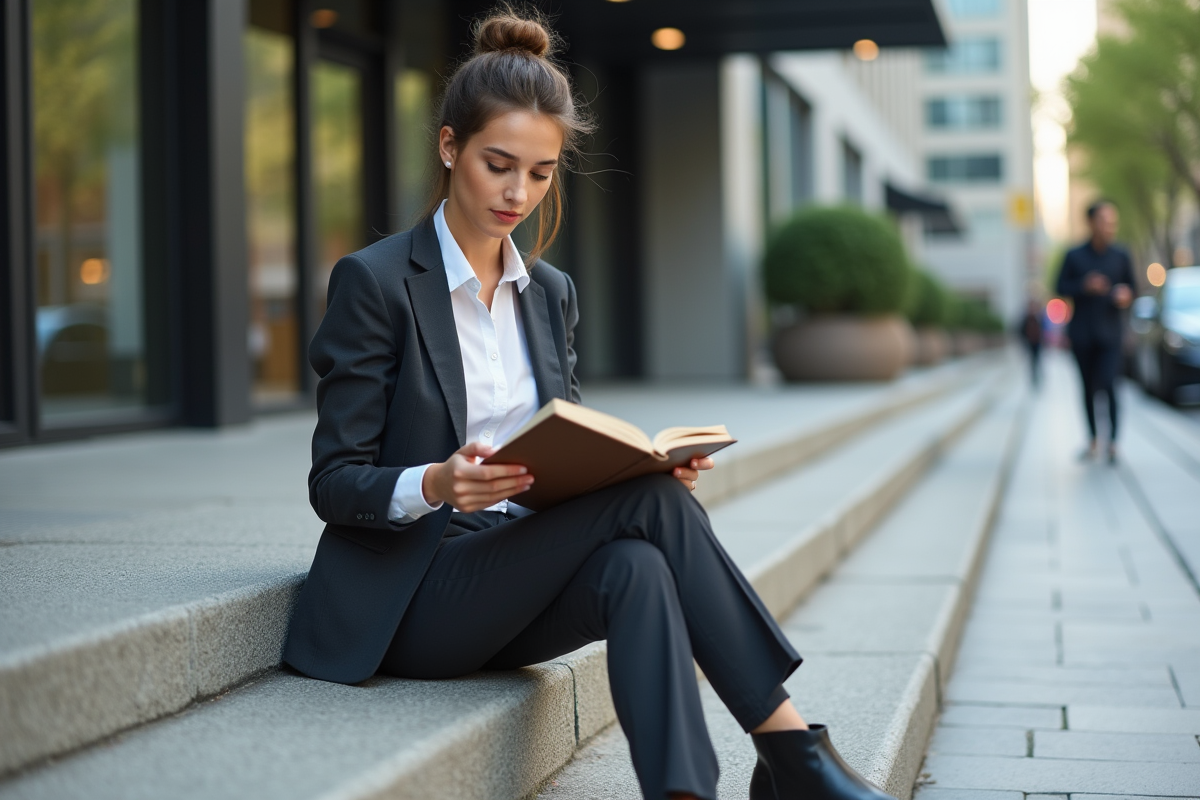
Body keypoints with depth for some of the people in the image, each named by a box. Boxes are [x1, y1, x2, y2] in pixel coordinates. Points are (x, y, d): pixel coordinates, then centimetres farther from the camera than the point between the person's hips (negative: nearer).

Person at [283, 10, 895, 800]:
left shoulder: (551, 293, 12)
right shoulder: (375, 282, -8)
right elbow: (335, 483, -9)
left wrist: (647, 464, -9)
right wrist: (436, 484, -30)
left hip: (517, 582, 5)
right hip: (410, 596, -5)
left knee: (634, 568, -31)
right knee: (648, 501, -26)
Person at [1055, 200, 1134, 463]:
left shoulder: (1121, 256, 3)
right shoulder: (1074, 256, 1)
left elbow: (1131, 287, 11)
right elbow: (1061, 287, 2)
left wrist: (1127, 296, -12)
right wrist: (1085, 286, -16)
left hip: (1109, 332, -1)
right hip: (1082, 331, 1)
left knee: (1108, 383, -15)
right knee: (1088, 387, 8)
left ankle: (1113, 441, -10)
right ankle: (1093, 440, 19)